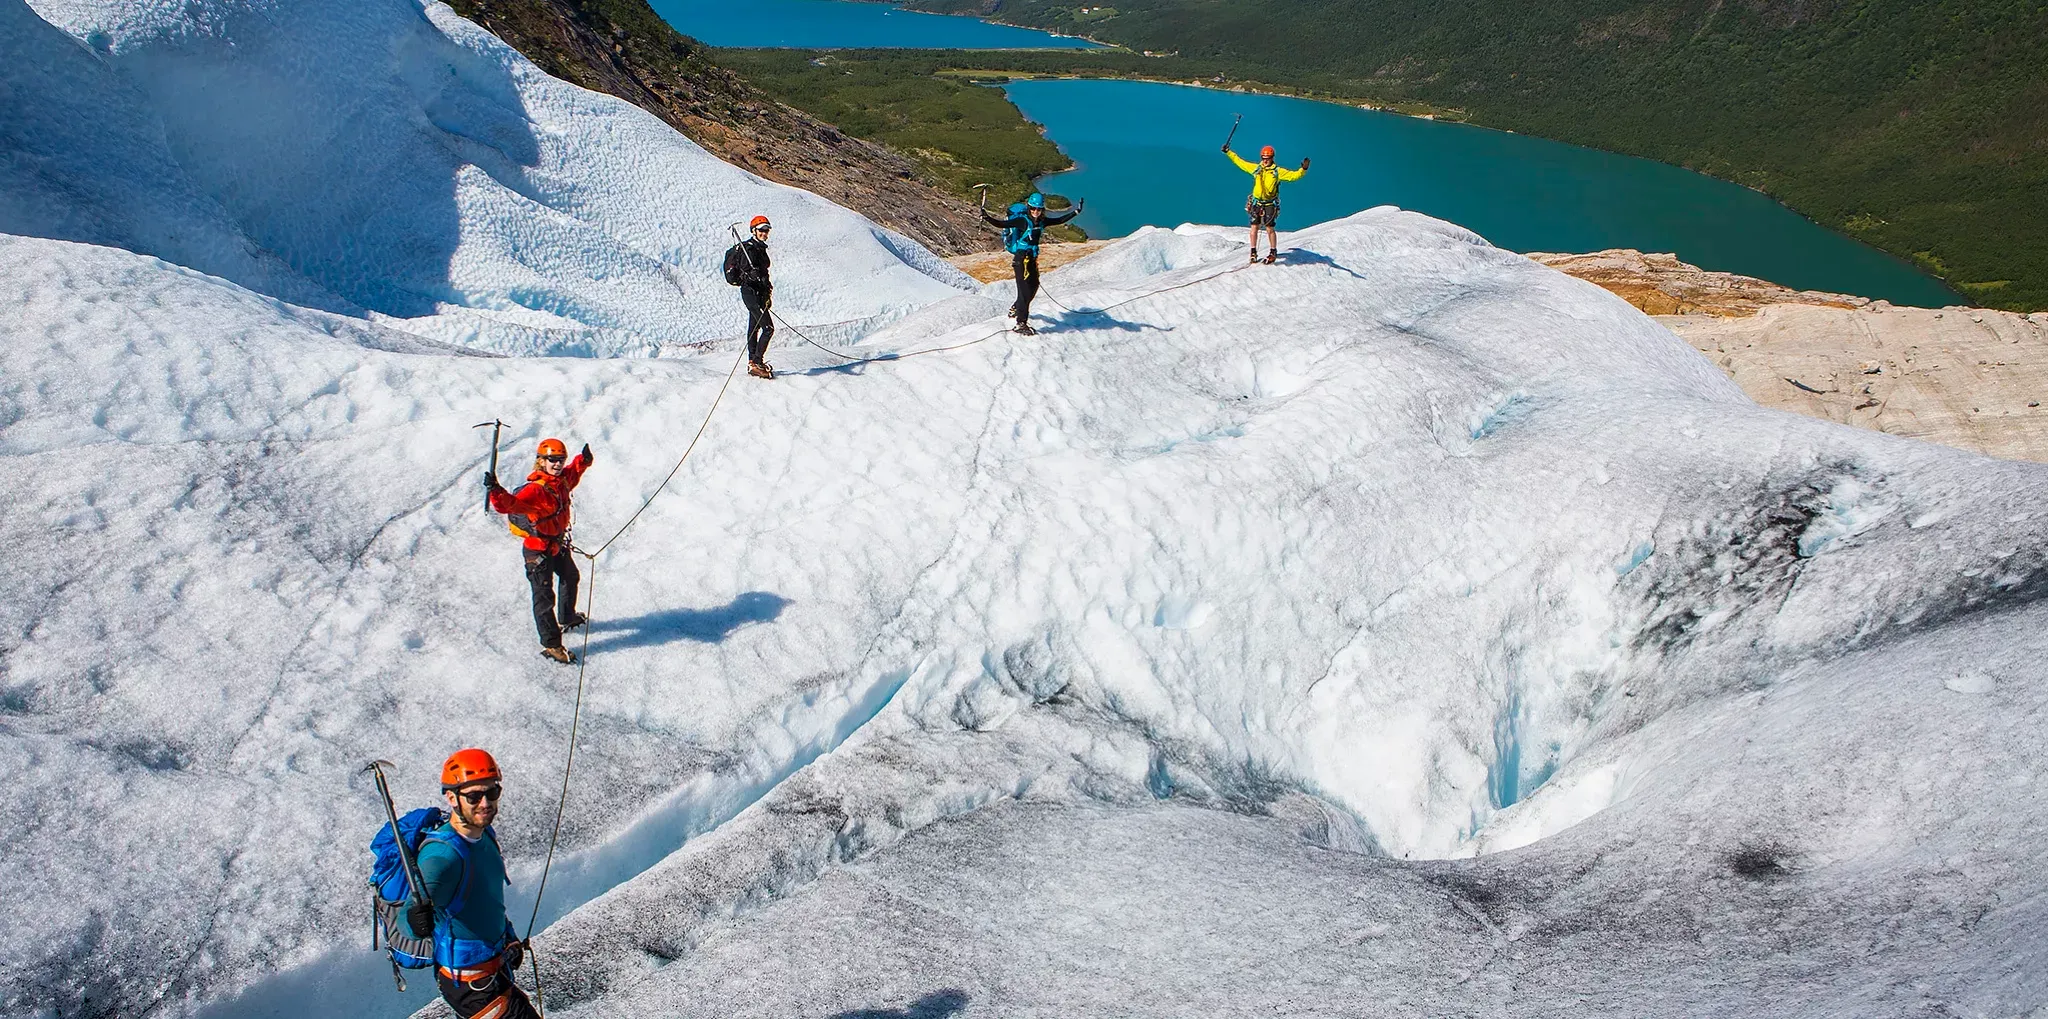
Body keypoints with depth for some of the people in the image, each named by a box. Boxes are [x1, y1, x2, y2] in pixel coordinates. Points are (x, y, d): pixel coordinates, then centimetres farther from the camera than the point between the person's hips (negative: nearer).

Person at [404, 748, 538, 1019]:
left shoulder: (485, 834, 1)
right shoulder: (443, 854, -26)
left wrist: (509, 937, 6)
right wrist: (416, 919, -58)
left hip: (494, 969, 9)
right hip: (469, 984, -9)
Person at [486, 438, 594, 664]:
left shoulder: (562, 479, -5)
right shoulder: (535, 490, -29)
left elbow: (574, 472, 19)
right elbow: (511, 504, -45)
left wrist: (583, 460, 19)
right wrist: (496, 492, -60)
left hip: (558, 544, 9)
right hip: (538, 551, -9)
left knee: (571, 578, 31)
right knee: (544, 597, -3)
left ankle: (567, 618, 56)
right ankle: (551, 644, 7)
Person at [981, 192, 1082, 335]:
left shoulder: (1041, 221, 3)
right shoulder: (1023, 221, -18)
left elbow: (1059, 220, 16)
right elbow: (1001, 224, -25)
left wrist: (1076, 212, 17)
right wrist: (986, 217, -40)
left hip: (1032, 258, 8)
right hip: (1021, 258, -8)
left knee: (1033, 286, 22)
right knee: (1025, 289, -10)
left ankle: (1016, 308, 44)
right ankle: (1021, 324, -5)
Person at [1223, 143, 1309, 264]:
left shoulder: (1278, 172, -3)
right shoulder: (1255, 169, 4)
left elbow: (1293, 175, -8)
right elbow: (1240, 162, 13)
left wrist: (1303, 169, -25)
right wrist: (1228, 152, 15)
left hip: (1270, 204, -2)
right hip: (1256, 203, 2)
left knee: (1269, 229, -2)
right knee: (1254, 227, 1)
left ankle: (1273, 252, 13)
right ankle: (1253, 252, 13)